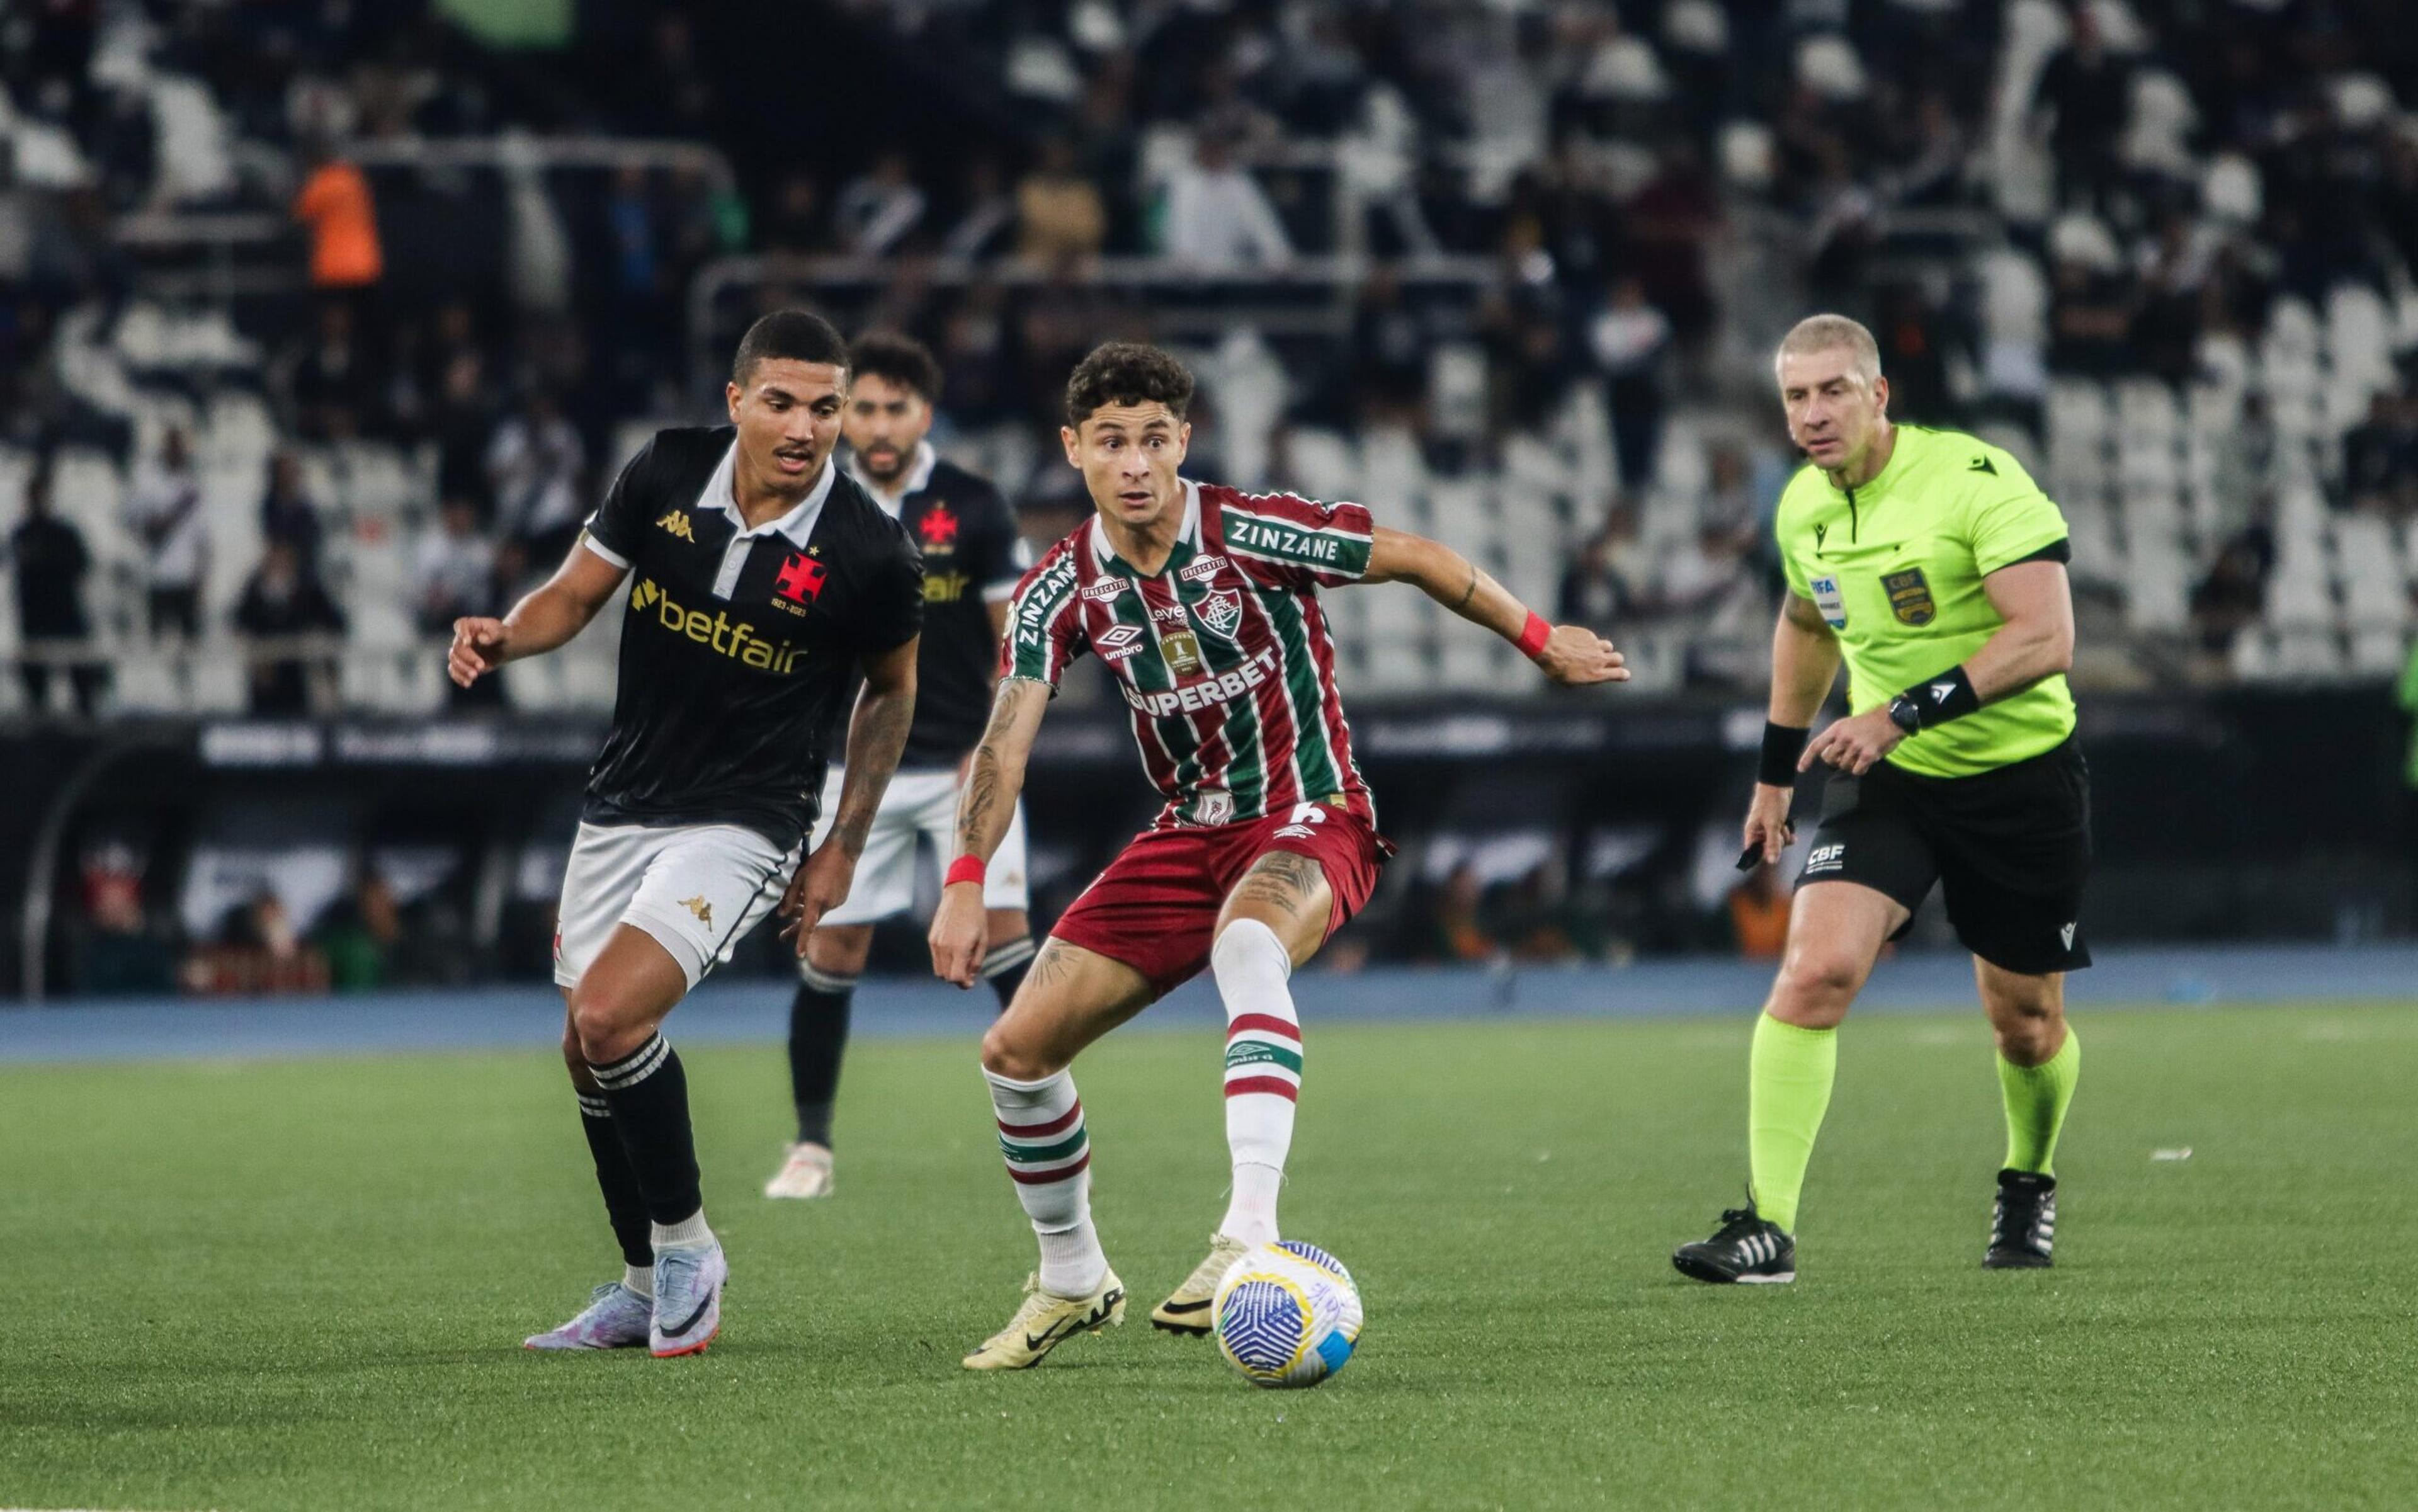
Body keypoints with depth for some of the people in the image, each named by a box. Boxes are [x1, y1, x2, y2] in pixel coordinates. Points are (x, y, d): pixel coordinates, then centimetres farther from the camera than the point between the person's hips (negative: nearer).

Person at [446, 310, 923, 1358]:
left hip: (744, 824, -5)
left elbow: (891, 688, 2)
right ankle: (646, 1290, 29)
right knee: (587, 1047, 11)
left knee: (610, 1015, -23)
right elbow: (575, 594, 4)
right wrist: (502, 636, -18)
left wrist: (844, 849, 2)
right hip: (622, 802, 5)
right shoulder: (666, 475, -7)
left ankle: (687, 1246, -1)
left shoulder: (867, 552, -15)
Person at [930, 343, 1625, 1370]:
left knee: (1247, 942, -41)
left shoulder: (1253, 534, -15)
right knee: (1017, 1047, -4)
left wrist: (1539, 641, 4)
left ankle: (1251, 1236, -50)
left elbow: (1417, 560, -4)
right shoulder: (1062, 591, -5)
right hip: (1187, 835, 5)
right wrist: (966, 882, -27)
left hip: (1310, 819, -5)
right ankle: (1072, 1280, 19)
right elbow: (1006, 738, -13)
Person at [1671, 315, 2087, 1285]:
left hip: (2019, 773, -4)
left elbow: (2046, 638, -27)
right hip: (1884, 772, 4)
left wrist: (1908, 712, -32)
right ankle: (1767, 1226, -19)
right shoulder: (1803, 507, 1)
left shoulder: (1977, 479, -19)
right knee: (1815, 969, -19)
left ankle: (2028, 1187, 39)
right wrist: (1776, 771, 23)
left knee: (2025, 1023, 7)